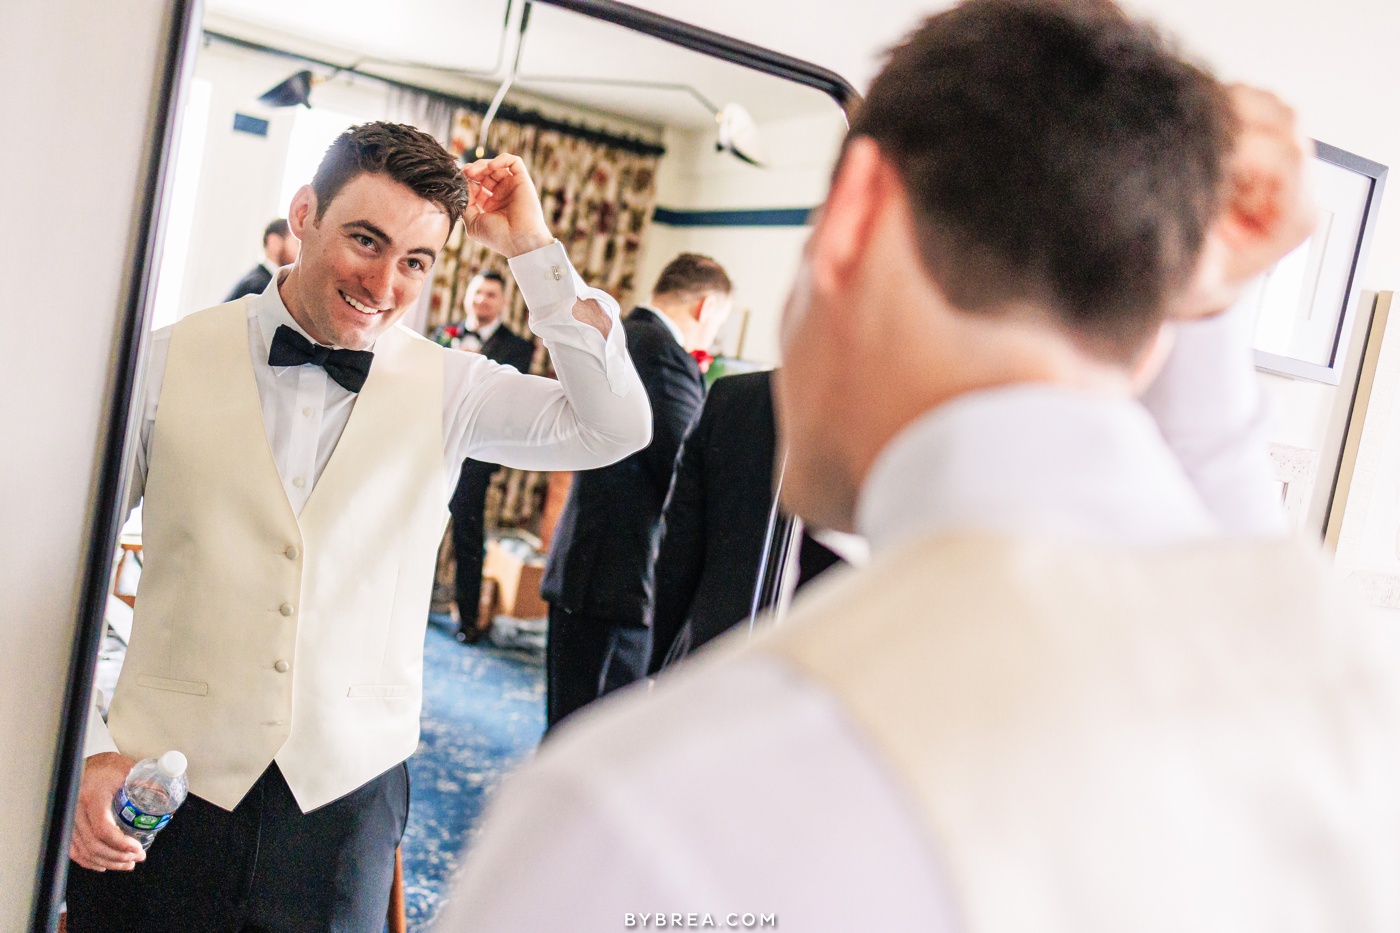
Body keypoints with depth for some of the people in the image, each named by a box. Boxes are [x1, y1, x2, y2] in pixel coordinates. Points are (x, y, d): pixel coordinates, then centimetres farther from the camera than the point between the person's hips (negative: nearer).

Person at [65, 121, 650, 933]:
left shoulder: (447, 390, -1)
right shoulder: (172, 361, -3)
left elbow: (615, 428, -14)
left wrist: (531, 247, -12)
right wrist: (87, 748, -7)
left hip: (345, 796, 1)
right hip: (164, 787, 0)